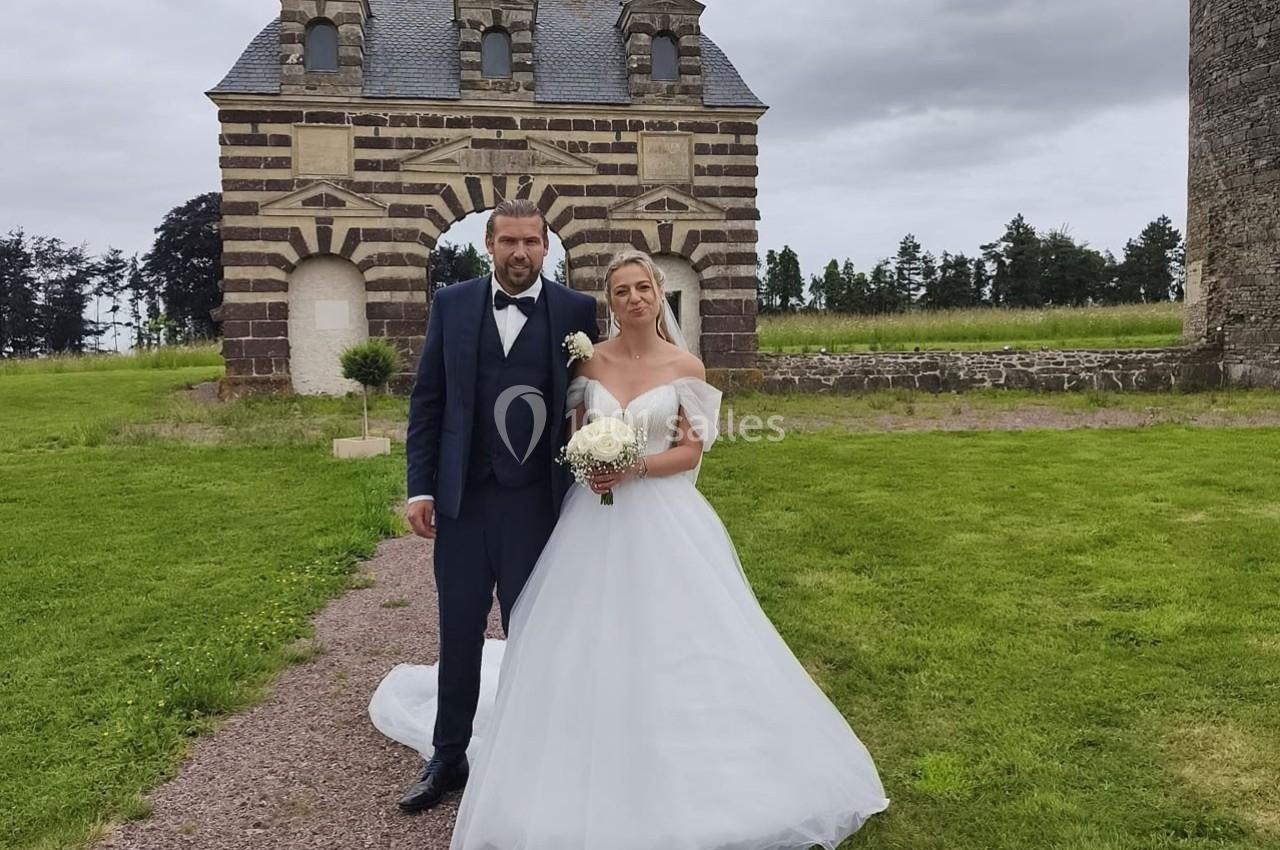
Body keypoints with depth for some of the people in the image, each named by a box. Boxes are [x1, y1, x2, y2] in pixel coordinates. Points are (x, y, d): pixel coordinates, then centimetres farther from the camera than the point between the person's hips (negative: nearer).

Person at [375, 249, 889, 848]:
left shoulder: (685, 367, -1)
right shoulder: (589, 361, 4)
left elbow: (691, 451, -3)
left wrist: (636, 467, -17)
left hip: (663, 518, -2)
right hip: (595, 518, 2)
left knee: (669, 640, 1)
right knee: (590, 641, 4)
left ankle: (674, 771, 23)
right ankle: (596, 776, 24)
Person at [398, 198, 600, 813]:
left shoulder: (575, 311, -2)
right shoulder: (451, 305, 3)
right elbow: (427, 400, 4)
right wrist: (420, 487, -2)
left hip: (538, 503, -2)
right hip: (461, 501, 2)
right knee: (458, 636, 14)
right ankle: (448, 759, 31)